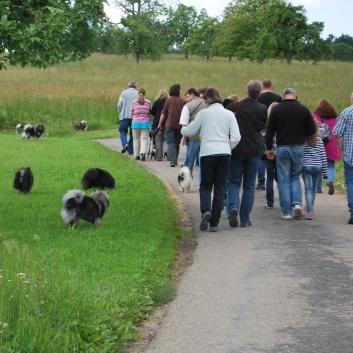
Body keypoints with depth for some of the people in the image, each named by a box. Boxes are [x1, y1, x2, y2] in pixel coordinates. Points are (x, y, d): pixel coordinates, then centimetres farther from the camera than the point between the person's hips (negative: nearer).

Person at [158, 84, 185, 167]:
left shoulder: (168, 100, -2)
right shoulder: (182, 101, 3)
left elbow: (163, 113, -2)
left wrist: (160, 124, 7)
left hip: (170, 124, -2)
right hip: (180, 125, 2)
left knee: (171, 143, -1)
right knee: (177, 143, 15)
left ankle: (173, 161, -15)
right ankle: (175, 160, 24)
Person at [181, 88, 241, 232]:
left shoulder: (203, 113, 1)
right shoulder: (229, 114, 6)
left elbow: (190, 131, 7)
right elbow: (236, 137, 0)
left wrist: (182, 129, 29)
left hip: (207, 153, -2)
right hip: (224, 154, 2)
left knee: (205, 186, 9)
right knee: (220, 188, 8)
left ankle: (205, 211, -20)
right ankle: (214, 223, 7)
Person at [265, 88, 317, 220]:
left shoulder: (276, 109, -2)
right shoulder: (303, 109, 0)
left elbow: (270, 131, 0)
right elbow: (312, 129, 0)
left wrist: (269, 148, 10)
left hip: (282, 148, -1)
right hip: (298, 147, 1)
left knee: (283, 180, 5)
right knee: (295, 177, 17)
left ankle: (286, 212, 3)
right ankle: (297, 203, -4)